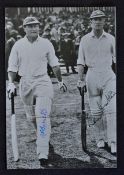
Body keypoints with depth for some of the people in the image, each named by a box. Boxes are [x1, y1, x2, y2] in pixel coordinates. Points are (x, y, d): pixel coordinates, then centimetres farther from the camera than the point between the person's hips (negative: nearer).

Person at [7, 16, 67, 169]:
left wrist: (60, 81, 20)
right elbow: (12, 67, 3)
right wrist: (11, 83, -12)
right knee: (31, 117, 11)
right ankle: (41, 136, 44)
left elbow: (54, 65, 13)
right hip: (25, 83, 2)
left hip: (43, 82, -2)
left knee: (42, 116, -15)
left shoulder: (46, 44, 2)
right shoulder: (18, 45, 2)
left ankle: (43, 157, -22)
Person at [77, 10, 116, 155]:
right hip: (92, 76, 1)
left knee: (111, 109, -11)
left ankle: (113, 142, -12)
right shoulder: (85, 39, 5)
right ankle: (100, 138, 20)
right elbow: (81, 61, 6)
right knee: (96, 110, 5)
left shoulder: (110, 39, 6)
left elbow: (116, 59, 8)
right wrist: (80, 78, -3)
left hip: (108, 75, 0)